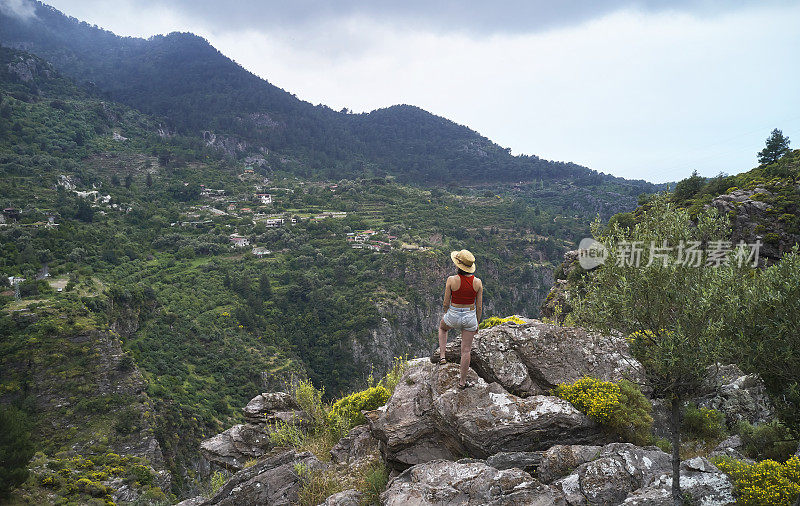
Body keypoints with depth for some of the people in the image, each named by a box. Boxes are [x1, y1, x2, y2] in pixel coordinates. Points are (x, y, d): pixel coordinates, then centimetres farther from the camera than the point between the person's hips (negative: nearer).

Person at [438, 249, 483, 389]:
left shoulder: (452, 280, -17)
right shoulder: (477, 282, -9)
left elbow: (446, 303, -9)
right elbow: (479, 306, -2)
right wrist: (477, 323, 12)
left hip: (453, 316, -1)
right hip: (470, 317, 1)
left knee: (442, 327, 35)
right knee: (466, 350, 12)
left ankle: (442, 356, 27)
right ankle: (462, 381, 21)